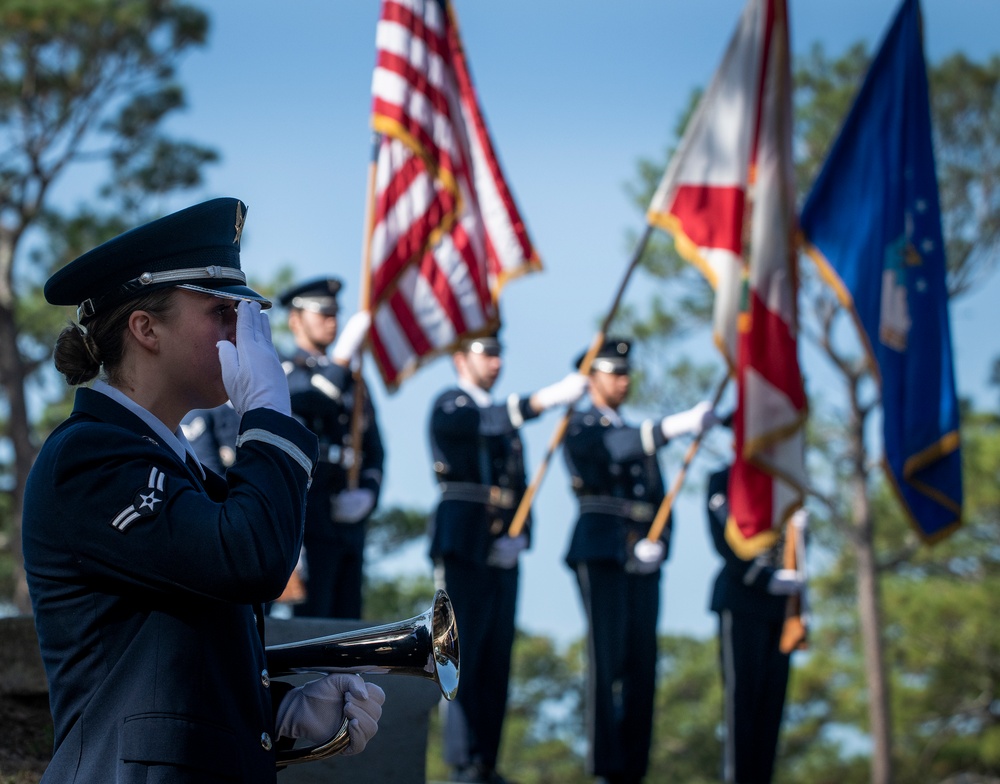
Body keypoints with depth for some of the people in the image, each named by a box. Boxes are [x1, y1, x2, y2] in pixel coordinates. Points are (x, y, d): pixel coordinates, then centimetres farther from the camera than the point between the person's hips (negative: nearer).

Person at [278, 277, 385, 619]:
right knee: (309, 626, -12)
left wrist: (368, 493, 1)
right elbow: (309, 402, -21)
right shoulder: (285, 373, 2)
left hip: (349, 518, 7)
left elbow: (374, 449, 19)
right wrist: (343, 358, -28)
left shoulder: (353, 382, 22)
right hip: (309, 518, -7)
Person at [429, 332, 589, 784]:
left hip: (502, 555, 7)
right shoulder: (449, 407, -2)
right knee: (465, 653, -9)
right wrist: (547, 399, -37)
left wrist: (519, 536, 4)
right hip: (463, 548, -7)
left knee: (497, 659, 4)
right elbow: (485, 422, -25)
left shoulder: (504, 416, 23)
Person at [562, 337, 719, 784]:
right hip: (601, 555, -6)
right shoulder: (579, 427, 4)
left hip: (642, 563, 6)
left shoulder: (641, 437, 26)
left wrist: (658, 544, -3)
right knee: (608, 659, -13)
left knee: (641, 664, 0)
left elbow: (659, 504, 20)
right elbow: (615, 447, -19)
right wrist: (677, 426, -32)